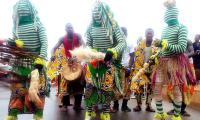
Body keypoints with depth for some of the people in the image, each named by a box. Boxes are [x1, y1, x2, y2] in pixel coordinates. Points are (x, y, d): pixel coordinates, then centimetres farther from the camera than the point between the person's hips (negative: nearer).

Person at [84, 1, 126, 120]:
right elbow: (88, 44, 11)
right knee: (90, 87, 4)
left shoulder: (113, 25, -7)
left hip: (108, 62, -2)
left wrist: (113, 51, -27)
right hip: (93, 61, 3)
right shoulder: (91, 26, 2)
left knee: (107, 88, 8)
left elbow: (123, 42, -12)